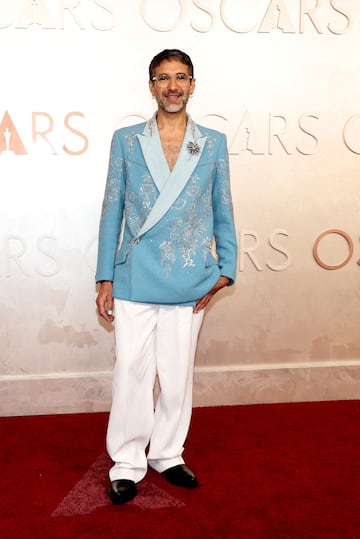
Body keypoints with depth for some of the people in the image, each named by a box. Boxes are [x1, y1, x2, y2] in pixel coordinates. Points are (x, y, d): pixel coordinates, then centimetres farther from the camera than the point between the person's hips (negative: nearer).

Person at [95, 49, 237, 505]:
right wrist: (105, 279, 0)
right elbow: (112, 211, 4)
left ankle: (167, 454, 29)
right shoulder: (126, 140, 5)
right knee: (132, 373, 3)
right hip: (135, 280, -1)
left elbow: (222, 211, 10)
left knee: (177, 376, 10)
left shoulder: (214, 144, 7)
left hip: (189, 283, 1)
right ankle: (126, 463, 20)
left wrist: (225, 269, 1)